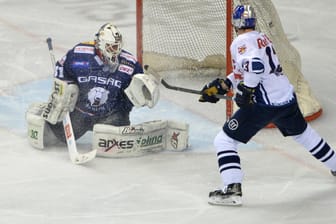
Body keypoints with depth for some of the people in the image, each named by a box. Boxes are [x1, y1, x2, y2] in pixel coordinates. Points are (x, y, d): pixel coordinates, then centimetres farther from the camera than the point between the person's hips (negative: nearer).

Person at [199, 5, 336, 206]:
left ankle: (232, 189, -13)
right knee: (304, 134, 31)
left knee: (224, 141, -2)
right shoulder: (262, 38, 15)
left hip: (264, 104, -8)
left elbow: (254, 65, -30)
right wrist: (222, 85, 17)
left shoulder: (241, 43, -10)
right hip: (288, 98, 8)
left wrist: (245, 91, -21)